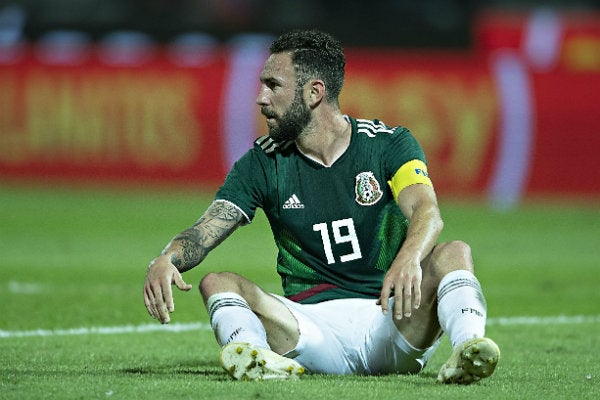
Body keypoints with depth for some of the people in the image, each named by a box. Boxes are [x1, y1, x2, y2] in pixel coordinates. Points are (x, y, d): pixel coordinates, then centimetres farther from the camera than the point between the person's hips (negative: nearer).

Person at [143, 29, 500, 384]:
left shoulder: (389, 144, 2)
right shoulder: (263, 163, 8)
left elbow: (427, 212, -17)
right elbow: (203, 235, 0)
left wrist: (409, 258, -41)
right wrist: (165, 261, -25)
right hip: (312, 322, 1)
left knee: (454, 253, -25)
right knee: (217, 283, -19)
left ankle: (468, 348, -51)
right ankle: (255, 357, -49)